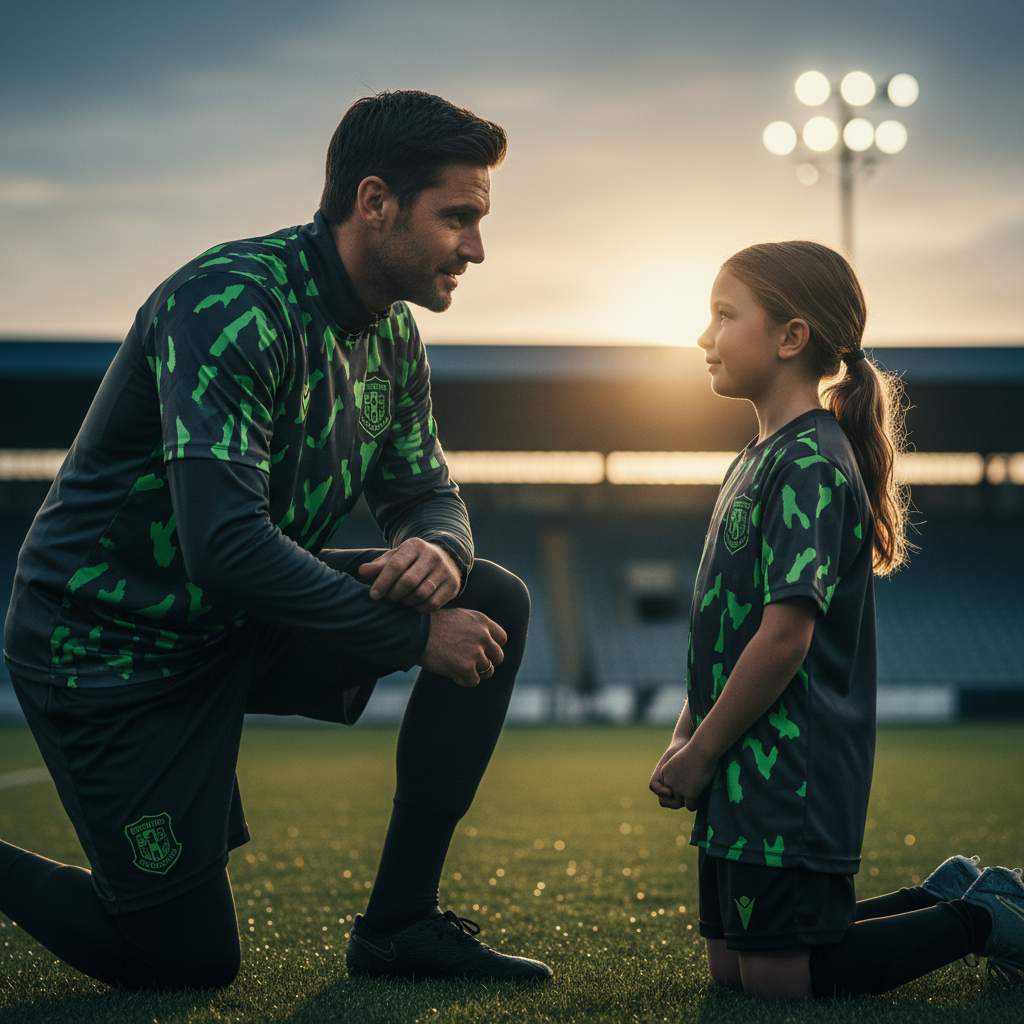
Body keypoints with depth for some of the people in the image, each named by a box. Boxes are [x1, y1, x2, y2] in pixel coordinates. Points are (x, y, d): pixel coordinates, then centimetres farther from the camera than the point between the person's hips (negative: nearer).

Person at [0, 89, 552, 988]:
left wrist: (435, 548, -16)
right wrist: (415, 633, -26)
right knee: (190, 961, -7)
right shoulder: (233, 304, -26)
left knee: (494, 603, -6)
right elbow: (225, 543, -34)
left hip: (249, 624, 8)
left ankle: (400, 920, 1)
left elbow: (426, 493, 11)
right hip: (113, 639, -8)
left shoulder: (391, 334, 2)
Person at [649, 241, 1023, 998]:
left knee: (776, 977, -7)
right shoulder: (758, 459, 15)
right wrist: (685, 738, 11)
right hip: (746, 772, 10)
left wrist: (702, 753, -15)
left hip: (790, 770, -10)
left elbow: (787, 632, -22)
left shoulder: (810, 465, -16)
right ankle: (946, 900, 20)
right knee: (729, 965, 12)